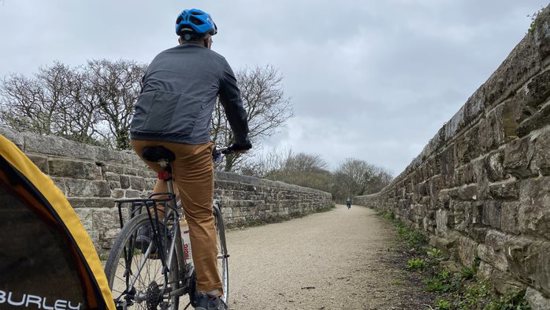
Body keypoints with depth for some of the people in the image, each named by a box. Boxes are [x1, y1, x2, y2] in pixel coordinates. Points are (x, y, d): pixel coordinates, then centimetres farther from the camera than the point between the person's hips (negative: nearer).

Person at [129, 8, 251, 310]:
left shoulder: (160, 58, 28)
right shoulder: (217, 62, 19)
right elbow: (235, 106, 27)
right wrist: (242, 141, 43)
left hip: (141, 137, 4)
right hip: (188, 141, -4)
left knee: (167, 175, 36)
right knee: (201, 218, 6)